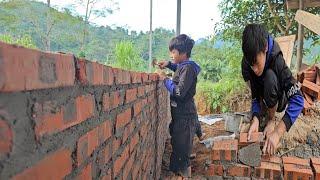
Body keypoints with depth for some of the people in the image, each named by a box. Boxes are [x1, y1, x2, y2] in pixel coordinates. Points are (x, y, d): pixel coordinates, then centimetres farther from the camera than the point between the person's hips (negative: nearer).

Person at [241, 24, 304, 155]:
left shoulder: (277, 60, -34)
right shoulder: (246, 63, -24)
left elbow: (298, 100, -38)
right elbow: (255, 97, -18)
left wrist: (278, 132, -47)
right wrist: (255, 119, -37)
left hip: (278, 101, -5)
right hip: (263, 101, 5)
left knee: (270, 76, -32)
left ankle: (271, 119, -10)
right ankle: (264, 111, 8)